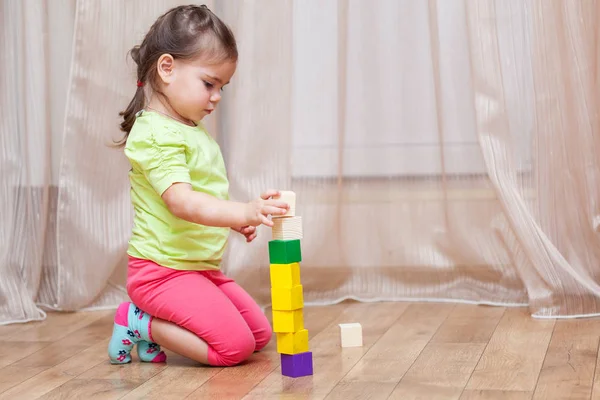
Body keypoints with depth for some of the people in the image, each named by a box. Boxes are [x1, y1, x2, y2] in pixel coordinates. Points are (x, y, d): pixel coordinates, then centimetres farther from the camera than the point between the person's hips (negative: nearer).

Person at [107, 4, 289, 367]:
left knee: (261, 334, 11)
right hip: (165, 269, -10)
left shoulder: (193, 132, 15)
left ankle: (157, 326, 11)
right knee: (235, 345, -19)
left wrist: (237, 220, 13)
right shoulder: (156, 134, -19)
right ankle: (140, 324, -3)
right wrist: (245, 212, -45)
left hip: (203, 267, 10)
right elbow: (181, 202, -33)